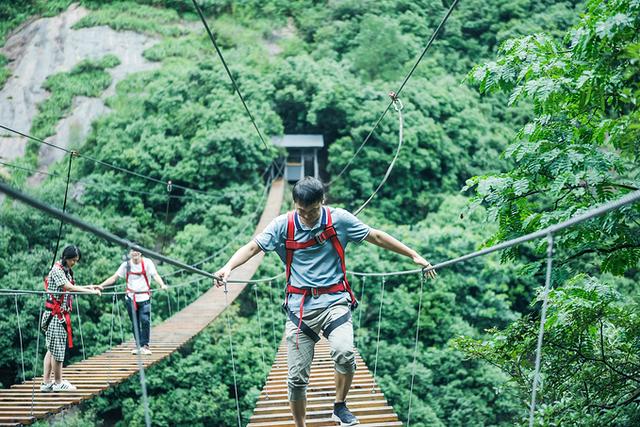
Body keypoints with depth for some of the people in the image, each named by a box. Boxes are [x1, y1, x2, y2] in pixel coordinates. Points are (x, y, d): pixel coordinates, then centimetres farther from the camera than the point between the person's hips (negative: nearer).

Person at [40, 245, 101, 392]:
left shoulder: (66, 270, 15)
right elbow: (69, 287, -25)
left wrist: (87, 287, 5)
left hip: (62, 313, 10)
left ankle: (46, 383, 12)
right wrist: (90, 292, -25)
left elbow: (70, 289, 15)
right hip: (55, 314, -10)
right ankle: (58, 383, 5)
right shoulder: (57, 270, -14)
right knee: (57, 348, -2)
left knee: (52, 349, 9)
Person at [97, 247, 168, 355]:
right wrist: (101, 285, -4)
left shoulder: (147, 263, -3)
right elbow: (114, 277, 6)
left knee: (145, 321, -12)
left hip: (144, 297, -3)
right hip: (131, 298, 3)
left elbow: (155, 275, -13)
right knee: (135, 323, 7)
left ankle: (144, 345, -4)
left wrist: (162, 285, -32)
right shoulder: (126, 265, 5)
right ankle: (138, 345, 15)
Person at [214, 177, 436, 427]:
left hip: (334, 301, -1)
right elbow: (253, 247, -7)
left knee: (344, 353, -28)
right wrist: (228, 267, -26)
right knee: (297, 377, 0)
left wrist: (414, 256, 9)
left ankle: (340, 406, -1)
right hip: (300, 305, 1)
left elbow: (376, 237, 7)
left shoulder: (339, 219, -1)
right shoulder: (283, 225, -1)